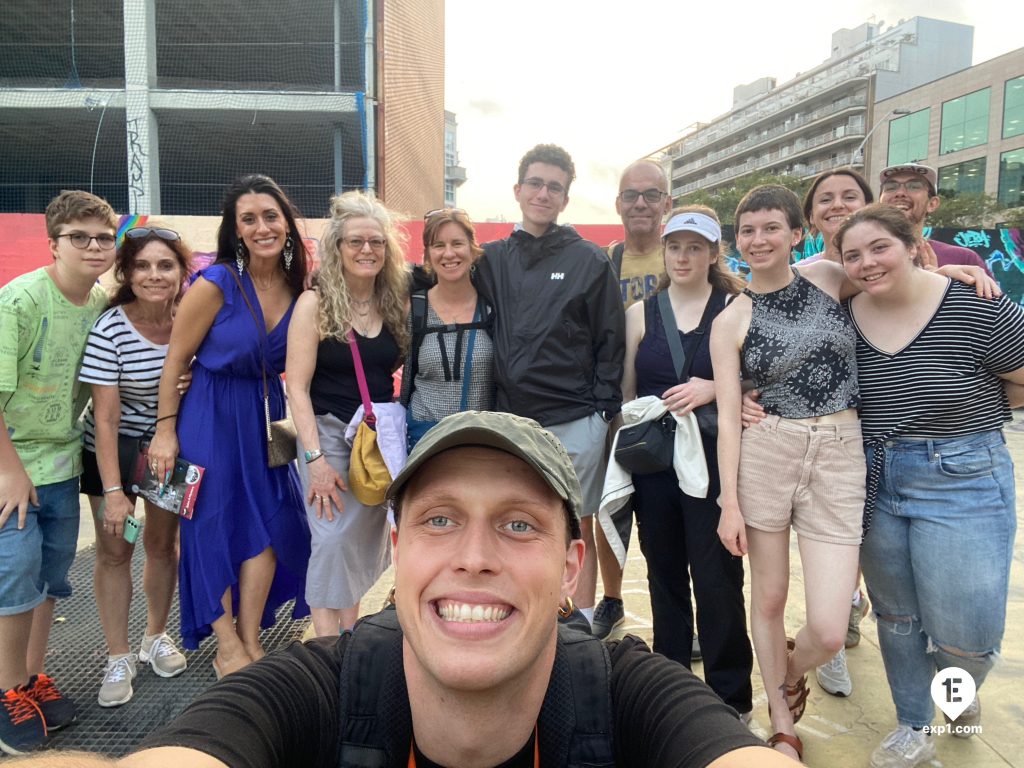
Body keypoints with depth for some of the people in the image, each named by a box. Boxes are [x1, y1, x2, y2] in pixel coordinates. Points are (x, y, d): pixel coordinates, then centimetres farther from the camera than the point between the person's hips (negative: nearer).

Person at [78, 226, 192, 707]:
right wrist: (113, 491, -22)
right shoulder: (110, 330, -22)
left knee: (162, 543, 13)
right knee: (114, 550, 2)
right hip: (113, 450, -3)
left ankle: (156, 639, 33)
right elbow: (105, 418, -21)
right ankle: (119, 660, 18)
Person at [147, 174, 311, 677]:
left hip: (267, 417, 5)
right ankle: (228, 650, 22)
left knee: (271, 526, 7)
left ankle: (250, 642, 26)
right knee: (216, 528, 5)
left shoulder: (298, 288, -2)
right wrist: (165, 431, -9)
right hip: (212, 417, -5)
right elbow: (176, 359, -10)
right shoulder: (216, 283, -16)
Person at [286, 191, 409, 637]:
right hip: (330, 434, -4)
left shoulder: (395, 303, 5)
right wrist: (315, 458, -16)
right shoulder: (315, 303, -7)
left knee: (366, 541, 9)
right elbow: (297, 387, -10)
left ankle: (350, 637, 24)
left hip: (383, 439, 4)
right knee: (333, 539, -7)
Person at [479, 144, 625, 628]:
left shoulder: (588, 261, -1)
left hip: (575, 424, -3)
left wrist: (603, 408, -6)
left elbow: (610, 342, -1)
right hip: (511, 420, 3)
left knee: (577, 533, 8)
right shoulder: (492, 260, 8)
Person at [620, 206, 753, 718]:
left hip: (714, 460, -3)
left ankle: (729, 696, 18)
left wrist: (714, 388, -16)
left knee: (717, 579, 0)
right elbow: (625, 392, 12)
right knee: (664, 576, 13)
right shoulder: (641, 314, 9)